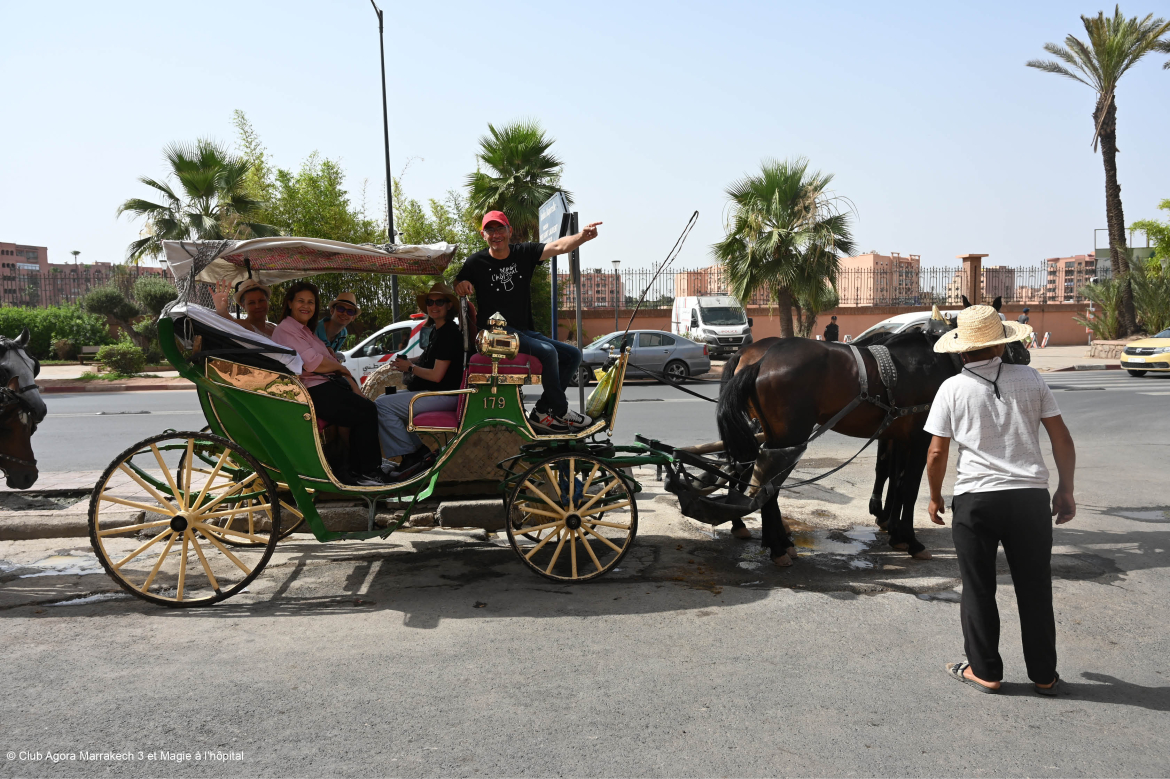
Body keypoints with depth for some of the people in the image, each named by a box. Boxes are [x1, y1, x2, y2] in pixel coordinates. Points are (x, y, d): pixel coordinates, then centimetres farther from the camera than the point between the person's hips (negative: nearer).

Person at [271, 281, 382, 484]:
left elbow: (328, 361, 18)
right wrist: (341, 368, 0)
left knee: (367, 409, -10)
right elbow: (312, 363, -17)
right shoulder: (285, 330, -4)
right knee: (367, 411, -17)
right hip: (313, 392, -9)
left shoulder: (306, 330, 25)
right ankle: (365, 473, -8)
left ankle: (356, 471, -6)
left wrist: (354, 388, 7)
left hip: (327, 385, 9)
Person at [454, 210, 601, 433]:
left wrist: (582, 236, -28)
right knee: (548, 351, -27)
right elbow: (458, 286, 6)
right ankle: (560, 411, -12)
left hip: (525, 331, 6)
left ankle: (542, 411, -5)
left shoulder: (524, 253, 6)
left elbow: (558, 246, -8)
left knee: (572, 355, -2)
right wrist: (461, 284, -19)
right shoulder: (476, 262, 0)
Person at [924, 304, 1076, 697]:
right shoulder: (1030, 378, 2)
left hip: (975, 500, -2)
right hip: (1030, 498, 2)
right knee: (1035, 589, 15)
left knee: (978, 589, 12)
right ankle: (1044, 676, 27)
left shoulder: (952, 389, -4)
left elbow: (936, 453, -3)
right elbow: (1062, 439, 3)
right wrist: (1066, 491, 14)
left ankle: (984, 671, 22)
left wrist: (935, 497, 12)